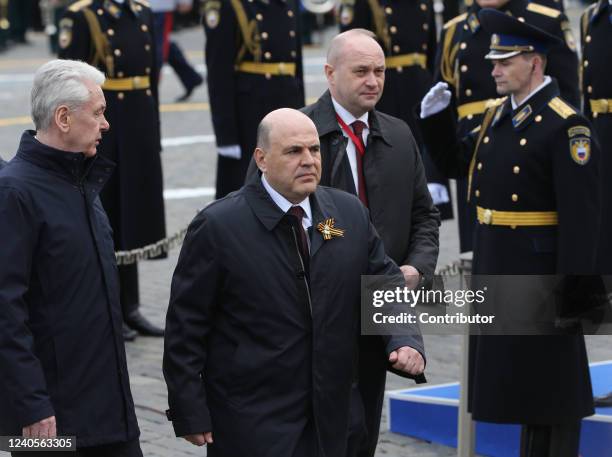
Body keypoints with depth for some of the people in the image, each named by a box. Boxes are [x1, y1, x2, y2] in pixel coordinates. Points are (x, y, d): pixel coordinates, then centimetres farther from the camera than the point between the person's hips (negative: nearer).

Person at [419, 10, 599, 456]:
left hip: (541, 269, -8)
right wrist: (437, 118, 6)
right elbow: (459, 162, 23)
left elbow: (581, 217, -20)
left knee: (554, 382, 1)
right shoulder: (498, 116, 9)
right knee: (520, 374, 16)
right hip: (498, 269, 8)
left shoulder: (566, 127, -16)